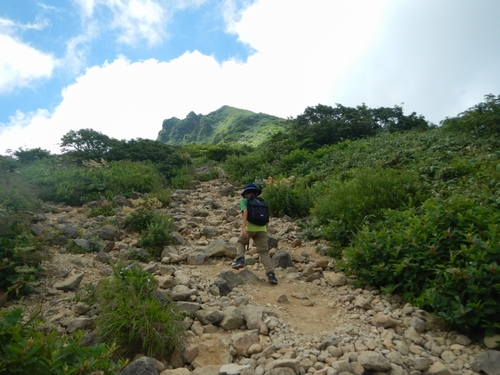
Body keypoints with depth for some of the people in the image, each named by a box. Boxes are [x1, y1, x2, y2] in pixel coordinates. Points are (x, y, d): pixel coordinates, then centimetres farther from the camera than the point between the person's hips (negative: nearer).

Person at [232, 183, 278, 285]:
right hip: (262, 229, 3)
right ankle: (271, 274, -11)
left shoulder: (244, 201, 12)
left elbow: (245, 211, -9)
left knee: (241, 242, 25)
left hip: (250, 228, -3)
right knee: (264, 252, 3)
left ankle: (240, 260, 2)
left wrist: (243, 228, -17)